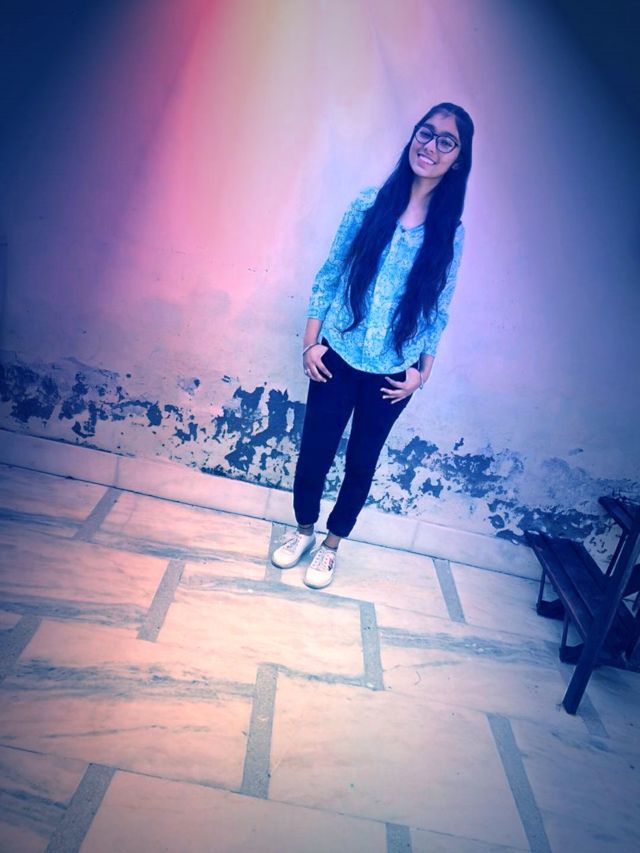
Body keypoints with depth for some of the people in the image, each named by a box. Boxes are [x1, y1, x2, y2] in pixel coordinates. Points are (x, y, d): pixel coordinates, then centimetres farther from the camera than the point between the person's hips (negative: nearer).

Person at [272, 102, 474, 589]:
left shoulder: (450, 232, -3)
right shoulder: (370, 204, -3)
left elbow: (438, 308, 2)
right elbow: (329, 274, 1)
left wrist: (423, 370, -1)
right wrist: (310, 342, -3)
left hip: (393, 370, 0)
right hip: (338, 356, 0)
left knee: (362, 460, 12)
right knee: (315, 449, 8)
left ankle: (332, 544, 34)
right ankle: (304, 530, 35)